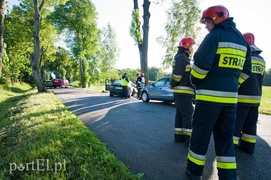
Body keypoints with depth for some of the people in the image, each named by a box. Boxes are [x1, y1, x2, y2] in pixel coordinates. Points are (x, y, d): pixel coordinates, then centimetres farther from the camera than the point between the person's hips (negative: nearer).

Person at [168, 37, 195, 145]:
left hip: (181, 91, 10)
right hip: (183, 91, -10)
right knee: (188, 115, -7)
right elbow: (177, 74, -18)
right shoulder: (181, 57, -10)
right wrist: (172, 85, -6)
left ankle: (179, 136, 17)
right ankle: (189, 138, -1)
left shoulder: (183, 58, 23)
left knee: (180, 114, 11)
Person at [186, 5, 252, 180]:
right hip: (230, 96, 7)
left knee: (201, 133, 6)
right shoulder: (242, 40, 17)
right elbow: (245, 71, 19)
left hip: (210, 94, -7)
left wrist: (196, 81, 1)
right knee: (225, 136, 15)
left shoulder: (215, 35, -6)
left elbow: (201, 62, -16)